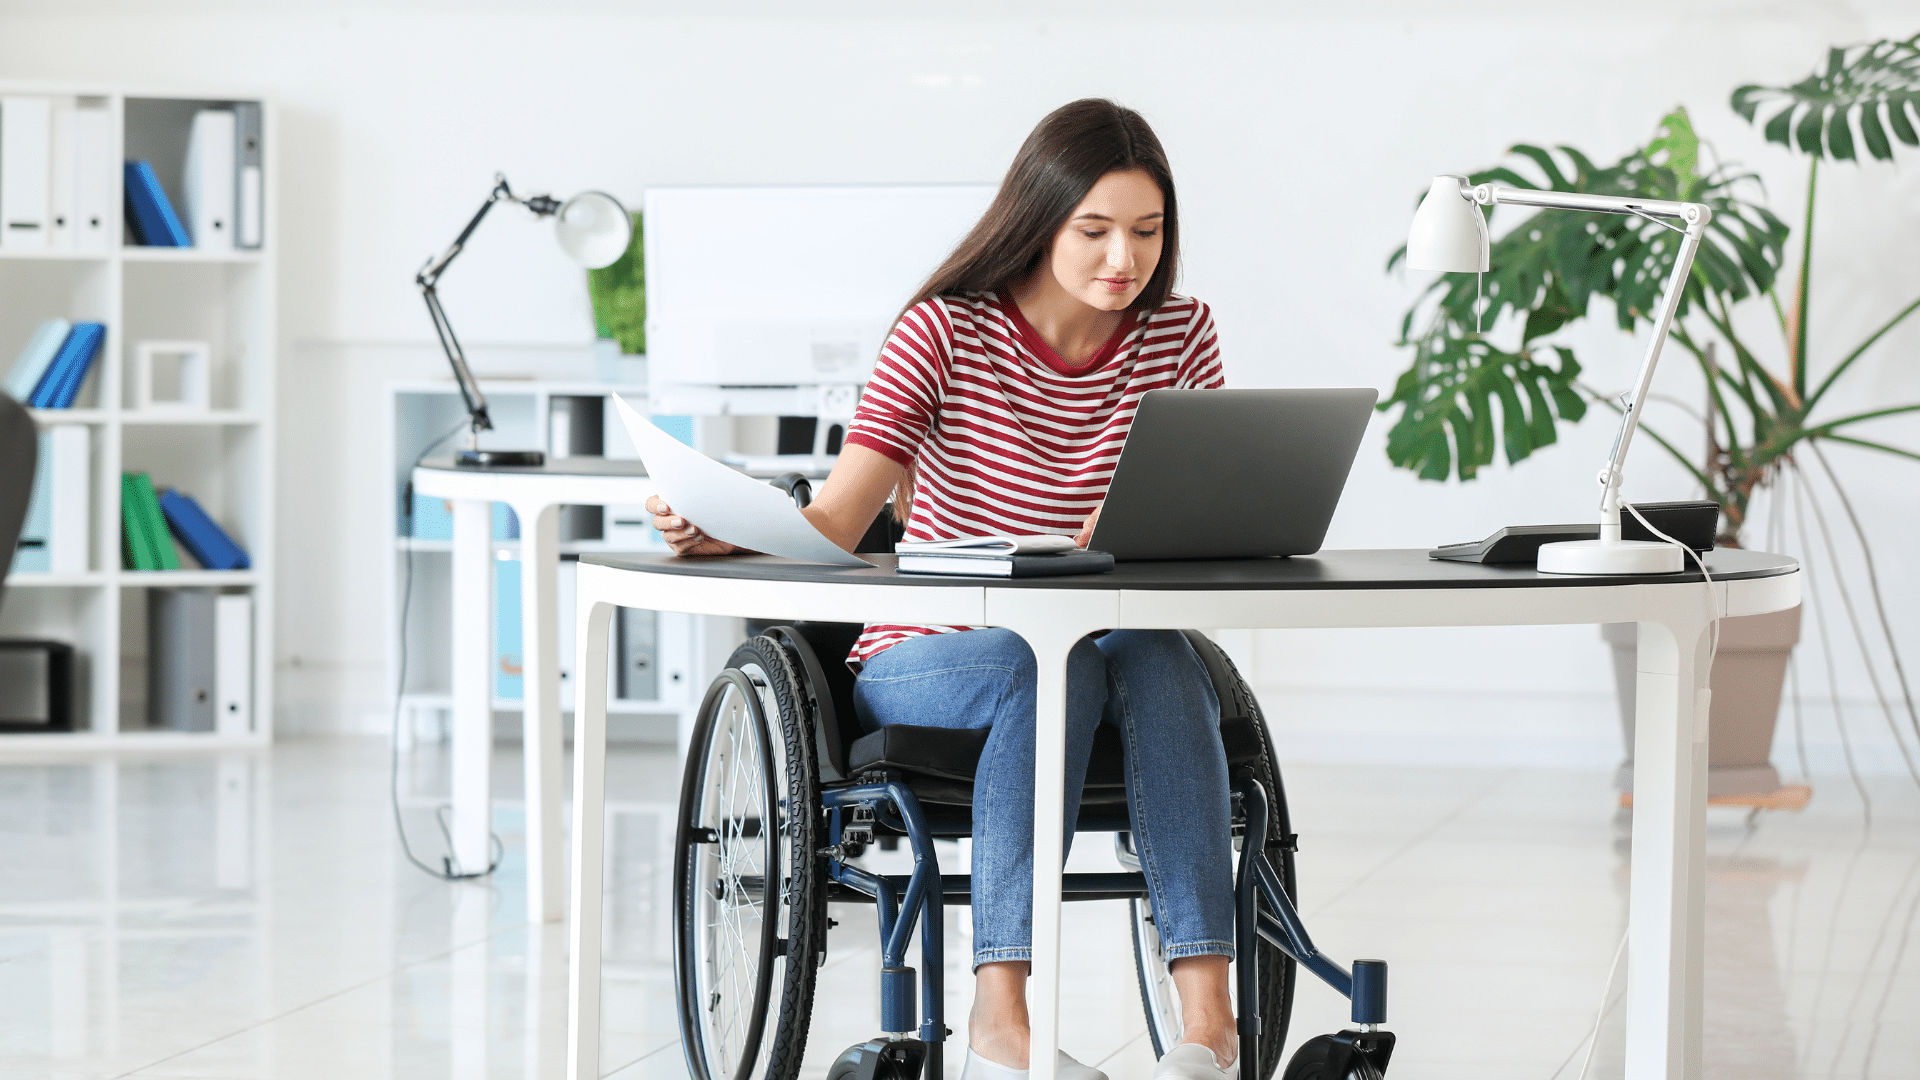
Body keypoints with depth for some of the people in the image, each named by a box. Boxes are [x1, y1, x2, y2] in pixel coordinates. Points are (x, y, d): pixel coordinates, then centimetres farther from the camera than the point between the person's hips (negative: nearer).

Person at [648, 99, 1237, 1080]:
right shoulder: (945, 333, -8)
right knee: (1048, 665, -36)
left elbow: (1206, 527, -4)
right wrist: (718, 534, -36)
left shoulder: (1178, 337, 2)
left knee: (1160, 658, -32)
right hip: (926, 659, -3)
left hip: (1109, 641, 3)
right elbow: (830, 528, -15)